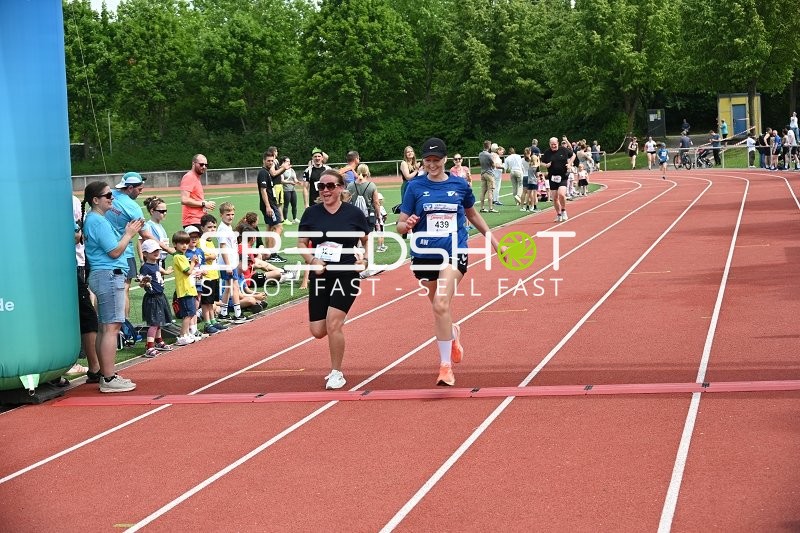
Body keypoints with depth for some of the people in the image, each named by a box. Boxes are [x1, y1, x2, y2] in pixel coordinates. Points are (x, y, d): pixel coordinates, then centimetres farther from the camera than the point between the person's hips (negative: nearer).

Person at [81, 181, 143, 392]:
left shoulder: (95, 220, 18)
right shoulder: (98, 221, -14)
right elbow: (114, 252, -16)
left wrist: (127, 232, 13)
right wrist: (129, 234, -4)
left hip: (105, 277, 11)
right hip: (109, 276, -11)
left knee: (105, 328, 13)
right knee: (112, 327, -11)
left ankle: (106, 375, 18)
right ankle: (109, 379, -12)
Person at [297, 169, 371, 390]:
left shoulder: (354, 213, -4)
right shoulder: (312, 213, 1)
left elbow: (367, 240, 8)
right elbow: (302, 243, 6)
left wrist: (365, 260, -10)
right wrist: (312, 260, -12)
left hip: (345, 276, -3)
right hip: (319, 277, 3)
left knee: (333, 325, -13)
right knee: (318, 331, 3)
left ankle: (337, 374, 5)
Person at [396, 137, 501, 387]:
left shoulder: (460, 186, 2)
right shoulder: (415, 187, 0)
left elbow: (473, 214, 21)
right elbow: (401, 224, -1)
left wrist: (492, 238, 23)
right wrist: (406, 225, -24)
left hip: (454, 253, -2)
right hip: (424, 254, 2)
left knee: (441, 304, -20)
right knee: (439, 308, 15)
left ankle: (445, 364, -11)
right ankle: (453, 334, 50)